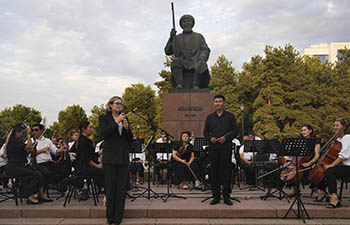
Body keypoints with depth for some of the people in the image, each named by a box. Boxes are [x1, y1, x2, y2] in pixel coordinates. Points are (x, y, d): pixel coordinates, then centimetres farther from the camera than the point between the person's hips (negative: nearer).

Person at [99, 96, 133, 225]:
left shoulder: (125, 119, 15)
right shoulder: (104, 118, 5)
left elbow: (130, 139, 13)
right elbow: (104, 133, -12)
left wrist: (127, 128, -5)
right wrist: (116, 122, -15)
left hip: (123, 157, 3)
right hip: (110, 157, -3)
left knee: (121, 187, 3)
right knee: (110, 186, 0)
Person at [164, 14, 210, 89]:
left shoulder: (199, 37, 21)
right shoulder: (177, 38, 22)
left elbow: (205, 50, 11)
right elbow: (167, 51, 17)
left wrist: (201, 59, -10)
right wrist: (171, 38, 5)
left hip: (195, 63, 0)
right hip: (182, 64, 1)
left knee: (201, 65, -34)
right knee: (176, 61, -32)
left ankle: (195, 85, -40)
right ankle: (179, 85, -43)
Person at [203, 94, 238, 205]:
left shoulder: (230, 116, 6)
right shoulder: (210, 117, 13)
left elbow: (235, 131, 2)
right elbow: (205, 132, 13)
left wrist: (226, 138, -13)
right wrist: (210, 138, -8)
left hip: (226, 147, -2)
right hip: (213, 148, 2)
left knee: (226, 171, 0)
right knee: (214, 172, 4)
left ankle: (226, 196, 9)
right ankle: (216, 196, 12)